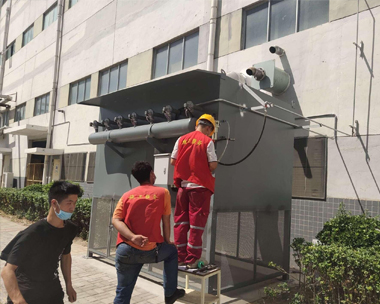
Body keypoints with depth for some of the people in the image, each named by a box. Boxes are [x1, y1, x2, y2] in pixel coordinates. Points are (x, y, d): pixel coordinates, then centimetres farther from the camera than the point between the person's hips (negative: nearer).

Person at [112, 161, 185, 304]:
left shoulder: (127, 195, 11)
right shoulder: (163, 192, 2)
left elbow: (115, 220, -3)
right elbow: (166, 221, 5)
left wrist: (132, 237, -14)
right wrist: (167, 241, 20)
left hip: (124, 250, 3)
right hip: (150, 251, -3)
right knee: (172, 251, 28)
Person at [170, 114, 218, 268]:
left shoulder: (181, 139, 5)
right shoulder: (207, 141, -6)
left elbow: (173, 161, 5)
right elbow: (213, 165, -11)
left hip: (183, 184, 4)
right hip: (200, 185, -4)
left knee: (180, 221, 11)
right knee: (197, 222, 3)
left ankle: (180, 257, 16)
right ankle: (192, 259, 7)